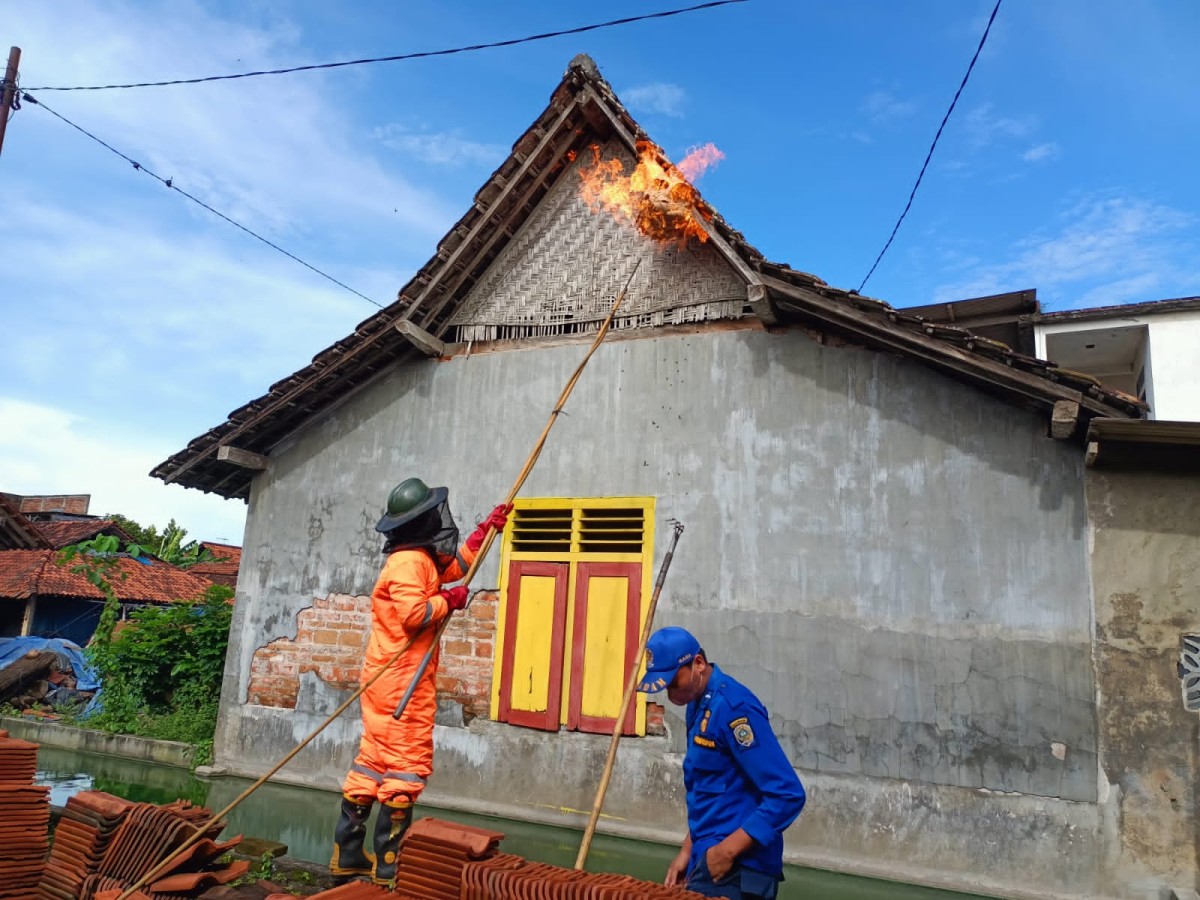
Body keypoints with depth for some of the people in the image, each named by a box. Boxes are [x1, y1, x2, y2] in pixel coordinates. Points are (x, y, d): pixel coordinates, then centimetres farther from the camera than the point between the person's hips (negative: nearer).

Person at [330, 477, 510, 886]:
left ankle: (347, 856, 21)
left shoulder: (422, 558, 16)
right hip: (402, 683, -10)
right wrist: (448, 600, -11)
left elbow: (455, 565, 31)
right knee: (407, 767, -4)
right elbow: (414, 614, -26)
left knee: (372, 764, 13)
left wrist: (486, 529, 26)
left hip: (391, 680, 10)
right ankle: (388, 867, 3)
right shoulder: (409, 561, -16)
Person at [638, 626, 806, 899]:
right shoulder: (698, 705, 8)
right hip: (711, 858, 9)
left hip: (737, 869, -9)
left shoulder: (733, 707, -21)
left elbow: (787, 795, -24)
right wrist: (689, 850, 13)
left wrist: (727, 850, -21)